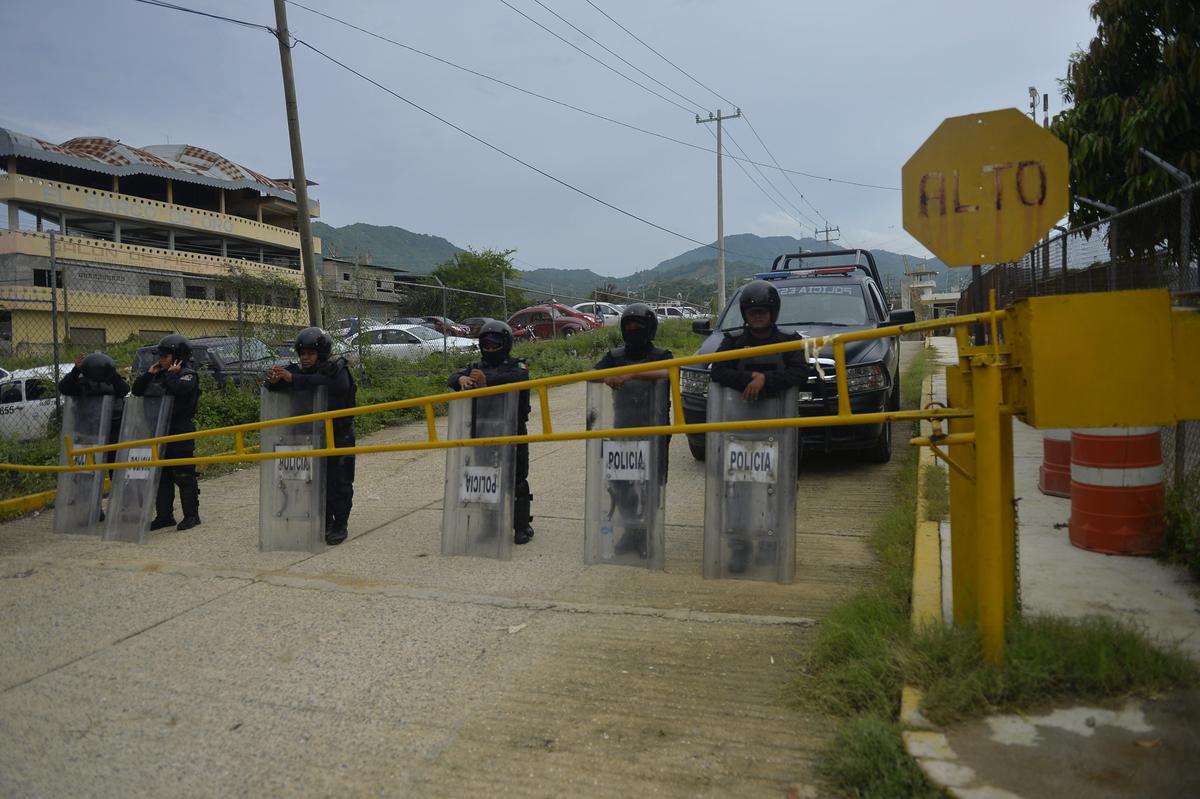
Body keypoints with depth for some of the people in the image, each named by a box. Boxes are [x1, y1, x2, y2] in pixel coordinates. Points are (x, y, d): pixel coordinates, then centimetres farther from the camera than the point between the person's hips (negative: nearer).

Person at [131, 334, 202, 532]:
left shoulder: (188, 374, -7)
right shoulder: (158, 374, 16)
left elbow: (179, 389, -27)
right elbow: (137, 390, 14)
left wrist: (172, 374, -12)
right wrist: (149, 373, 4)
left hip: (180, 433, -8)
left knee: (184, 475, -2)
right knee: (161, 475, 11)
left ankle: (191, 515, 6)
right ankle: (164, 515, 19)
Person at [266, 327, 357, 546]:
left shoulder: (337, 370, -14)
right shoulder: (299, 371, 1)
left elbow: (329, 384, -35)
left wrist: (293, 379, -41)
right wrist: (273, 381, -31)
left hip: (339, 435, -5)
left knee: (339, 483, 2)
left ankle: (340, 526, 12)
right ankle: (324, 523, 24)